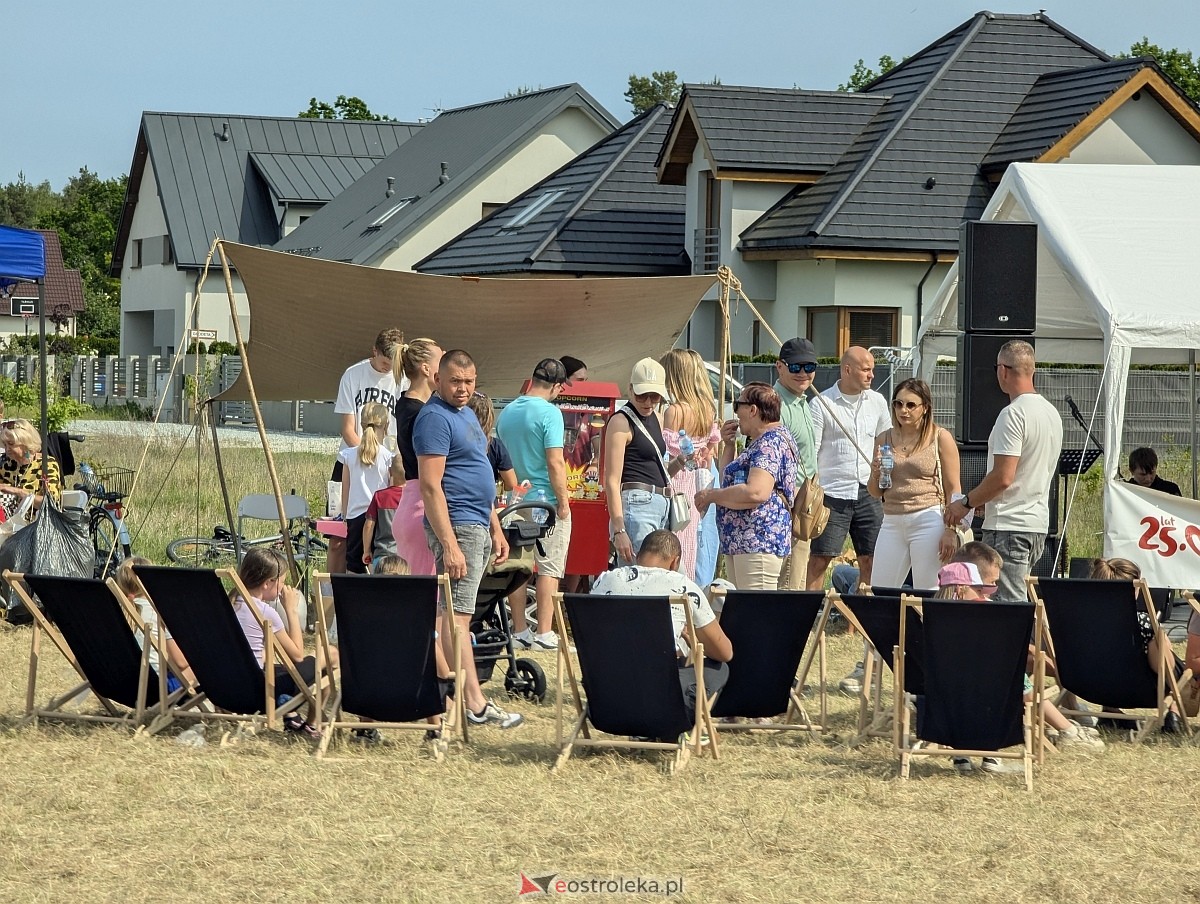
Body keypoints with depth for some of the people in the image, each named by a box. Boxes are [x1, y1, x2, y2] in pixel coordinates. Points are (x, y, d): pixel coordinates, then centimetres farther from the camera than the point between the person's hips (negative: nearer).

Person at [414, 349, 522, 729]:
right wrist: (449, 544, -25)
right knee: (458, 614, -11)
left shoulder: (467, 415, 18)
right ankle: (476, 705, -15)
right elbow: (430, 486, -20)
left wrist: (496, 529, 22)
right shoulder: (435, 418, -13)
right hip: (456, 526, -10)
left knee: (457, 614, 11)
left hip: (479, 527, 10)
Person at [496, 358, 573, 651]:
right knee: (549, 568, 0)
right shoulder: (549, 413, -14)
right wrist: (564, 500, -12)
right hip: (546, 500, -6)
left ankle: (519, 631, 13)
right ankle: (544, 633, -2)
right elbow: (555, 462, -19)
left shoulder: (506, 413, 8)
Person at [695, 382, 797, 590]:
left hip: (758, 543, -11)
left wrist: (711, 495, -14)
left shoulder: (771, 443, -13)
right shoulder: (760, 442, 21)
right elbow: (731, 481, 31)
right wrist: (728, 445, 17)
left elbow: (756, 493, -26)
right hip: (740, 542, 11)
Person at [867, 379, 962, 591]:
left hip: (928, 520, -5)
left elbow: (953, 490, -3)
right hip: (892, 523, 5)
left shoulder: (940, 438, 0)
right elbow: (875, 493, 18)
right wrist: (876, 474, -3)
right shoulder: (884, 439, 12)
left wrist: (951, 530, -11)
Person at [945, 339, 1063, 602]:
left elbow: (1003, 477, -21)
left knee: (1009, 603, -10)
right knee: (1018, 600, 13)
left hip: (1009, 526, -9)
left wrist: (966, 503, -6)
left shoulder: (1013, 414, -15)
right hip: (1039, 523, 9)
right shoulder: (1052, 413, 14)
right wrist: (982, 500, 25)